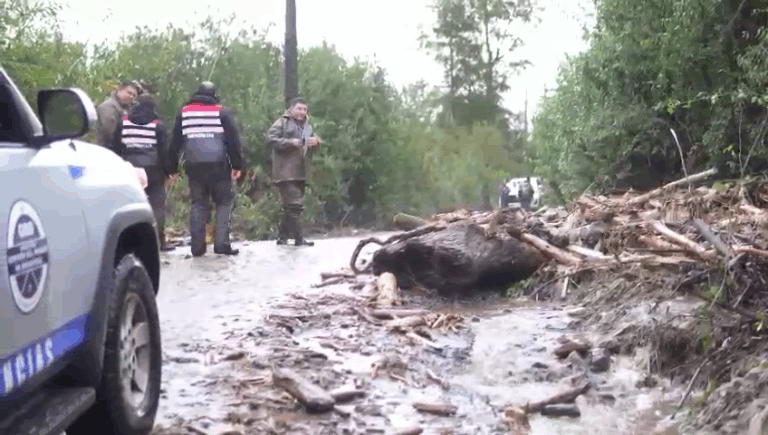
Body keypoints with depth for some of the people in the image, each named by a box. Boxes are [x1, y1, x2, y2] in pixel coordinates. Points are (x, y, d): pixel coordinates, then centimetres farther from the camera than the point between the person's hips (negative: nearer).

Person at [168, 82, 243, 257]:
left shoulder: (184, 113, 12)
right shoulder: (222, 112, 3)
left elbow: (175, 143, 14)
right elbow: (233, 140, -1)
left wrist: (173, 168, 18)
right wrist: (237, 165, 3)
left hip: (193, 165, 3)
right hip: (218, 165, -3)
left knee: (198, 203, 11)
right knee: (224, 202, 6)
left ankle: (197, 246, 5)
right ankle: (221, 243, -4)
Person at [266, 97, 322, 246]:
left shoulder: (307, 126, 21)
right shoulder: (282, 123, -3)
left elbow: (313, 147, 28)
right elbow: (270, 138, -13)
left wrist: (316, 142, 4)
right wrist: (290, 143, -19)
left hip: (300, 174, 8)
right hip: (286, 173, -8)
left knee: (289, 207, 14)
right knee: (294, 205, -12)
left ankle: (282, 236, 23)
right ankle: (299, 239, -10)